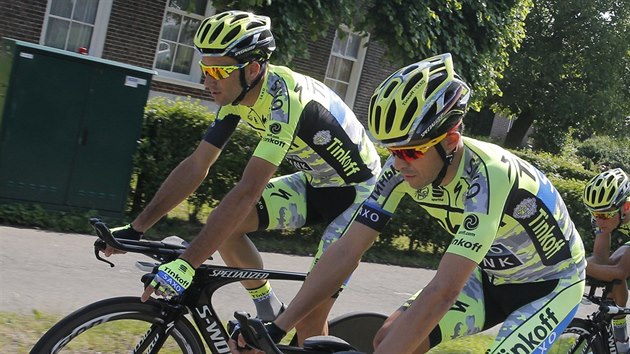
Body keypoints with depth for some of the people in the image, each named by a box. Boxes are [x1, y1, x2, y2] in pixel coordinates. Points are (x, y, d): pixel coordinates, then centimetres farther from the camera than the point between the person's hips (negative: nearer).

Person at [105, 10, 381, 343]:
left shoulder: (285, 98, -33)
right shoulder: (237, 92, -9)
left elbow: (247, 192, -40)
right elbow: (195, 166, -5)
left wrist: (185, 265, -42)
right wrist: (135, 229, -8)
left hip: (358, 191, -7)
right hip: (316, 182, 8)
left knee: (309, 318, -13)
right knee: (222, 222, -10)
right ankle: (269, 314, 10)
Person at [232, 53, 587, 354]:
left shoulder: (487, 175, -36)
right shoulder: (406, 167, -18)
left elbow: (443, 292, -41)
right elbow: (347, 250, -18)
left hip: (551, 284, -6)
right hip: (491, 275, 6)